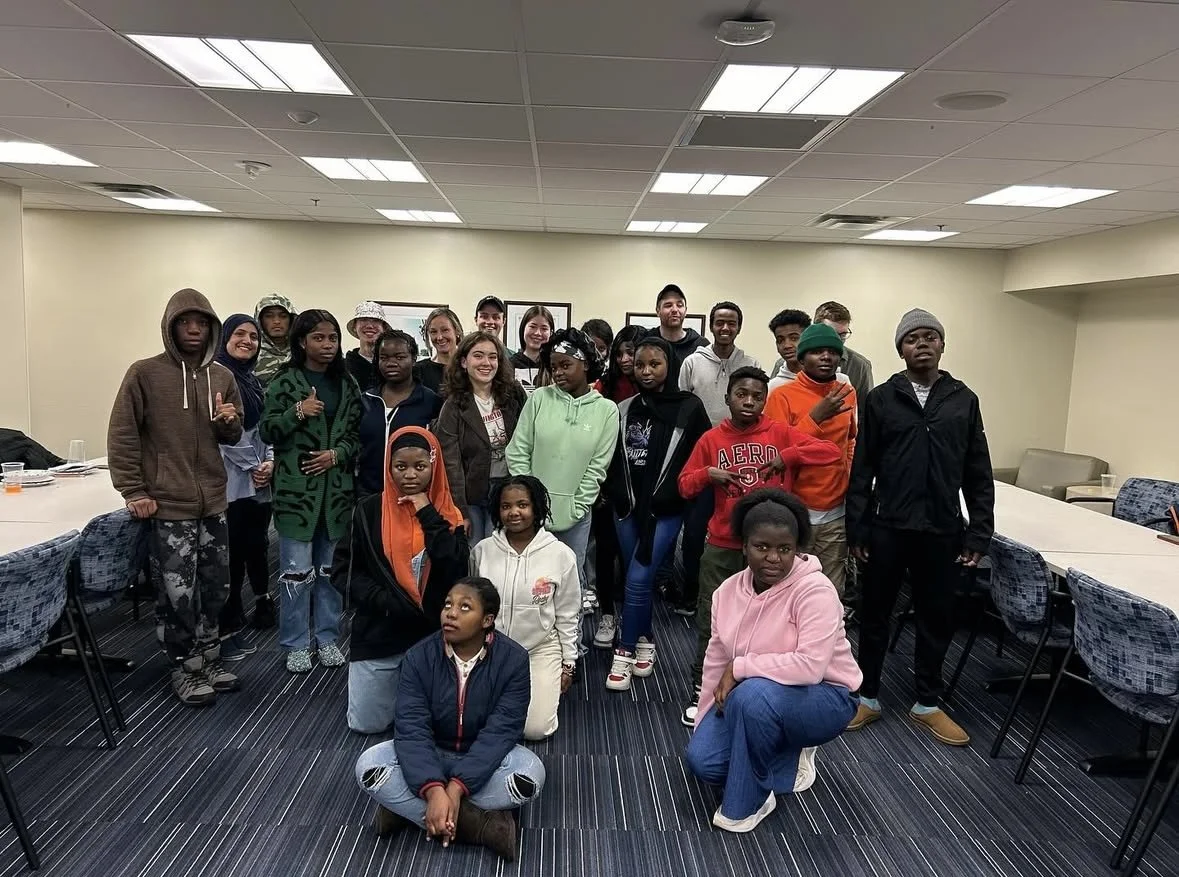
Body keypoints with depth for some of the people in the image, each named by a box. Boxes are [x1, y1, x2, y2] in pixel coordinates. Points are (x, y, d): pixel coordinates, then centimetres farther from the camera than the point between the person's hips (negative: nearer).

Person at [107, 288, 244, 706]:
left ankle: (209, 661, 30)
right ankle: (185, 670, 19)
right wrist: (134, 492, -10)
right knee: (179, 595, 2)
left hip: (213, 502, 5)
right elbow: (122, 436, -7)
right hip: (169, 505, -5)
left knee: (215, 589, 13)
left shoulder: (222, 376, 7)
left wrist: (228, 421, -8)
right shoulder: (145, 374, -7)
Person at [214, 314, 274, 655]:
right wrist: (251, 467, -9)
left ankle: (262, 599, 36)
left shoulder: (255, 380, 17)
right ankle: (228, 630, 5)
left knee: (257, 546, 15)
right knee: (232, 555, -4)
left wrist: (269, 462, 0)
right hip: (230, 481, -7)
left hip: (260, 482, 7)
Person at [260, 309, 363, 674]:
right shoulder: (285, 382, -3)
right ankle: (296, 644, 15)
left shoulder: (346, 384, 10)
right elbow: (267, 431, -6)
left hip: (336, 488, 4)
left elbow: (356, 433, 9)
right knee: (297, 570, 0)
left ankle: (327, 638, 25)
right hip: (296, 489, -4)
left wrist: (336, 455, -8)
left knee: (331, 568, 12)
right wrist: (298, 412, -21)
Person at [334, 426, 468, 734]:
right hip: (378, 633, 1)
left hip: (433, 634, 0)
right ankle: (397, 687, 38)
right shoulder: (368, 510, -6)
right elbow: (343, 571, -4)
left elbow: (456, 570, -19)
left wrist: (428, 516, -21)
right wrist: (385, 601, -16)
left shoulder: (448, 515, -4)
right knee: (366, 724, 8)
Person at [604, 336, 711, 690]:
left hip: (666, 511, -4)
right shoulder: (624, 409, 6)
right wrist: (616, 496, 0)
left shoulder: (689, 408, -4)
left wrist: (671, 495, -5)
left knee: (638, 580, -8)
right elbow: (612, 460, 11)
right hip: (628, 508, 4)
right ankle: (645, 641, 30)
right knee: (637, 578, 11)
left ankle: (625, 651, 7)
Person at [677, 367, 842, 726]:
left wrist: (786, 456, -17)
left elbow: (832, 451, -6)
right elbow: (685, 487, 6)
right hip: (722, 548, 1)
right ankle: (701, 694, 21)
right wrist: (706, 474, -14)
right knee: (711, 622, 6)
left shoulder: (781, 434, 1)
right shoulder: (711, 439, 3)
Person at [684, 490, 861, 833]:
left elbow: (810, 666, -34)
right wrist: (703, 726, 5)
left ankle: (746, 804, -13)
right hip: (748, 695, 6)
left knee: (755, 694, -35)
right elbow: (716, 663, 2)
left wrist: (740, 667, -26)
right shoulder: (728, 590, -6)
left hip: (822, 699, -6)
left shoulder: (815, 590, -24)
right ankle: (786, 757, 15)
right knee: (701, 760, -11)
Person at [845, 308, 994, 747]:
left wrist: (979, 533, 1)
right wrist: (856, 528, -5)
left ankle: (927, 704, 28)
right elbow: (862, 469, -1)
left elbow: (978, 474, 6)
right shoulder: (881, 398, 0)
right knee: (875, 615, 9)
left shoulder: (964, 400, 5)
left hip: (942, 531, 2)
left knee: (937, 619, 12)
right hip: (888, 528, -1)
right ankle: (868, 697, 25)